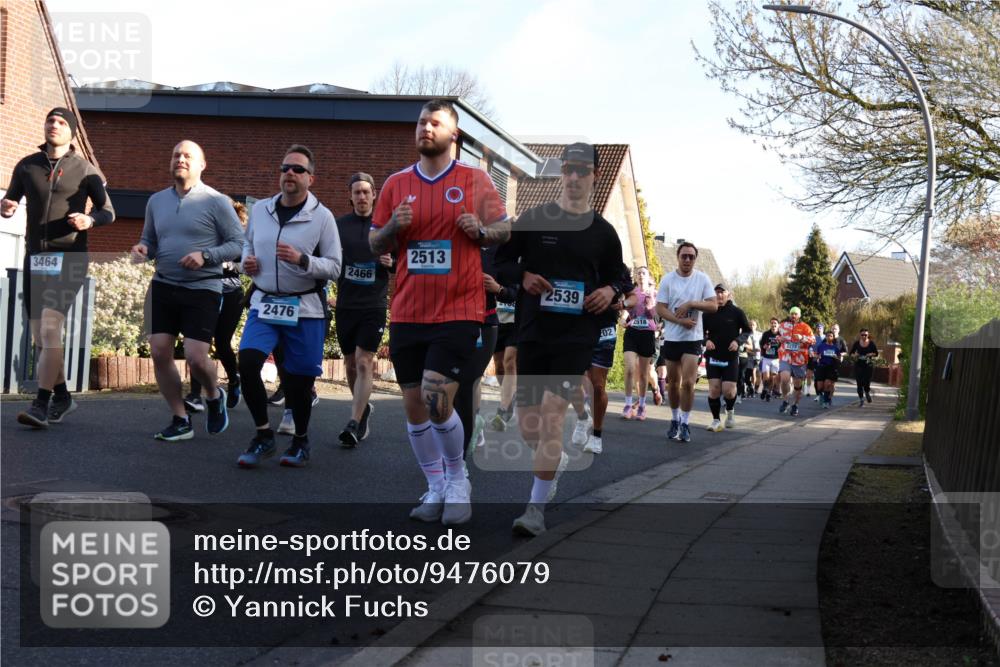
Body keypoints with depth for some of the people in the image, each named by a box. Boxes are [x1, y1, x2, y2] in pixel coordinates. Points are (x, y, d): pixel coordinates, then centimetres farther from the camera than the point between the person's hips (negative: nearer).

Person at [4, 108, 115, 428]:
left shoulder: (85, 170, 1)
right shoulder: (26, 166, 9)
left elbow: (108, 212, 5)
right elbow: (9, 202, 13)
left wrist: (90, 219, -17)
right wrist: (5, 208, -12)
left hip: (68, 257, -4)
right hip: (35, 257, 4)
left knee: (49, 328, -18)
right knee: (40, 337, 8)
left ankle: (41, 404, -20)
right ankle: (62, 397, 24)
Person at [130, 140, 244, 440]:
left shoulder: (216, 202, -5)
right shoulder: (156, 201, 11)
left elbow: (238, 243, -5)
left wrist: (206, 256, -19)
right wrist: (142, 248, -2)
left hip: (202, 289, -5)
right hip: (163, 286, 5)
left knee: (196, 357, -12)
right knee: (159, 353, -2)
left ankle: (214, 396, 22)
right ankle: (180, 420, 13)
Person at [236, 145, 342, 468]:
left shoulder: (322, 217, -5)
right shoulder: (260, 210, 7)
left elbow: (334, 267, -7)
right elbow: (248, 243, 25)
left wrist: (302, 259, -22)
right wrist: (246, 261, 3)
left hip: (305, 309, -3)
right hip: (264, 303, 3)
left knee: (300, 379, 3)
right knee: (247, 361, -17)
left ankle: (301, 440, 28)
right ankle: (264, 435, 0)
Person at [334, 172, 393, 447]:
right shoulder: (339, 225, 3)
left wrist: (392, 263, -14)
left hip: (374, 306, -2)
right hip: (345, 304, 3)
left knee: (364, 363, -10)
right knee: (351, 364, 12)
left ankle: (354, 424, -11)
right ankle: (364, 407, 34)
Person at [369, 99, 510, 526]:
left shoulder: (474, 180, 2)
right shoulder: (397, 184, 9)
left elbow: (504, 229, 8)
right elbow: (375, 245, 13)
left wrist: (480, 230, -13)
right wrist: (393, 226, -8)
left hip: (458, 311, -4)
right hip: (407, 312, 4)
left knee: (438, 401, -13)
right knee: (413, 405, 5)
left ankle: (458, 481, 10)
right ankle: (436, 489, 20)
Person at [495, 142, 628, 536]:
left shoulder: (603, 232, 6)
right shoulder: (533, 219, 3)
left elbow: (617, 276, 19)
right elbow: (502, 260, 8)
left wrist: (610, 291, -4)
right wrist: (523, 276, -12)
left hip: (577, 336, -2)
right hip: (532, 331, 2)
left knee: (552, 414, -14)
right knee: (527, 422, 8)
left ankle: (537, 507, -6)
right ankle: (556, 460, 43)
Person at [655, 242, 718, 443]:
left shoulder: (702, 279, -1)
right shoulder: (668, 279, -1)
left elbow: (713, 305, -4)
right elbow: (660, 309, -5)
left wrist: (691, 304, -17)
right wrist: (680, 320, -19)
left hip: (693, 338, -2)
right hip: (672, 337, 2)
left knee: (688, 382, -11)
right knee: (673, 382, 11)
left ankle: (685, 424, -1)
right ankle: (675, 420, 27)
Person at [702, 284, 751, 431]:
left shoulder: (737, 312, -1)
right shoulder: (708, 313, 2)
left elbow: (747, 331, 7)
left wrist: (738, 341, -10)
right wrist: (706, 340, -9)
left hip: (731, 358, -1)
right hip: (713, 357, 1)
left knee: (728, 391, -6)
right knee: (714, 389, -6)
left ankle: (730, 411, 27)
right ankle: (716, 420, 7)